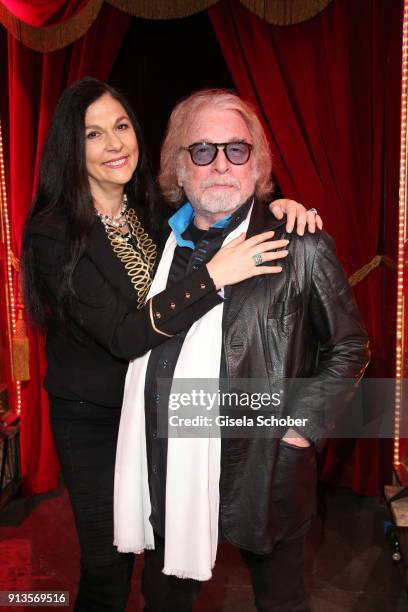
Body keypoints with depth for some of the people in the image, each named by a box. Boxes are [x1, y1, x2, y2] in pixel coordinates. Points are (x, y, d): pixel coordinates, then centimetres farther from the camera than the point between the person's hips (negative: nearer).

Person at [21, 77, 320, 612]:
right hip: (94, 421, -5)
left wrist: (273, 205, -13)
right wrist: (213, 276, -35)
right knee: (109, 567, 12)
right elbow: (122, 335, -28)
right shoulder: (53, 234, -20)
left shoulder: (152, 209, -3)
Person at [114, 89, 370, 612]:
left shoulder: (300, 248, -11)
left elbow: (349, 345, -3)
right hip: (167, 469, 4)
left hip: (262, 469, -3)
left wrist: (298, 429, -9)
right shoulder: (160, 240, 4)